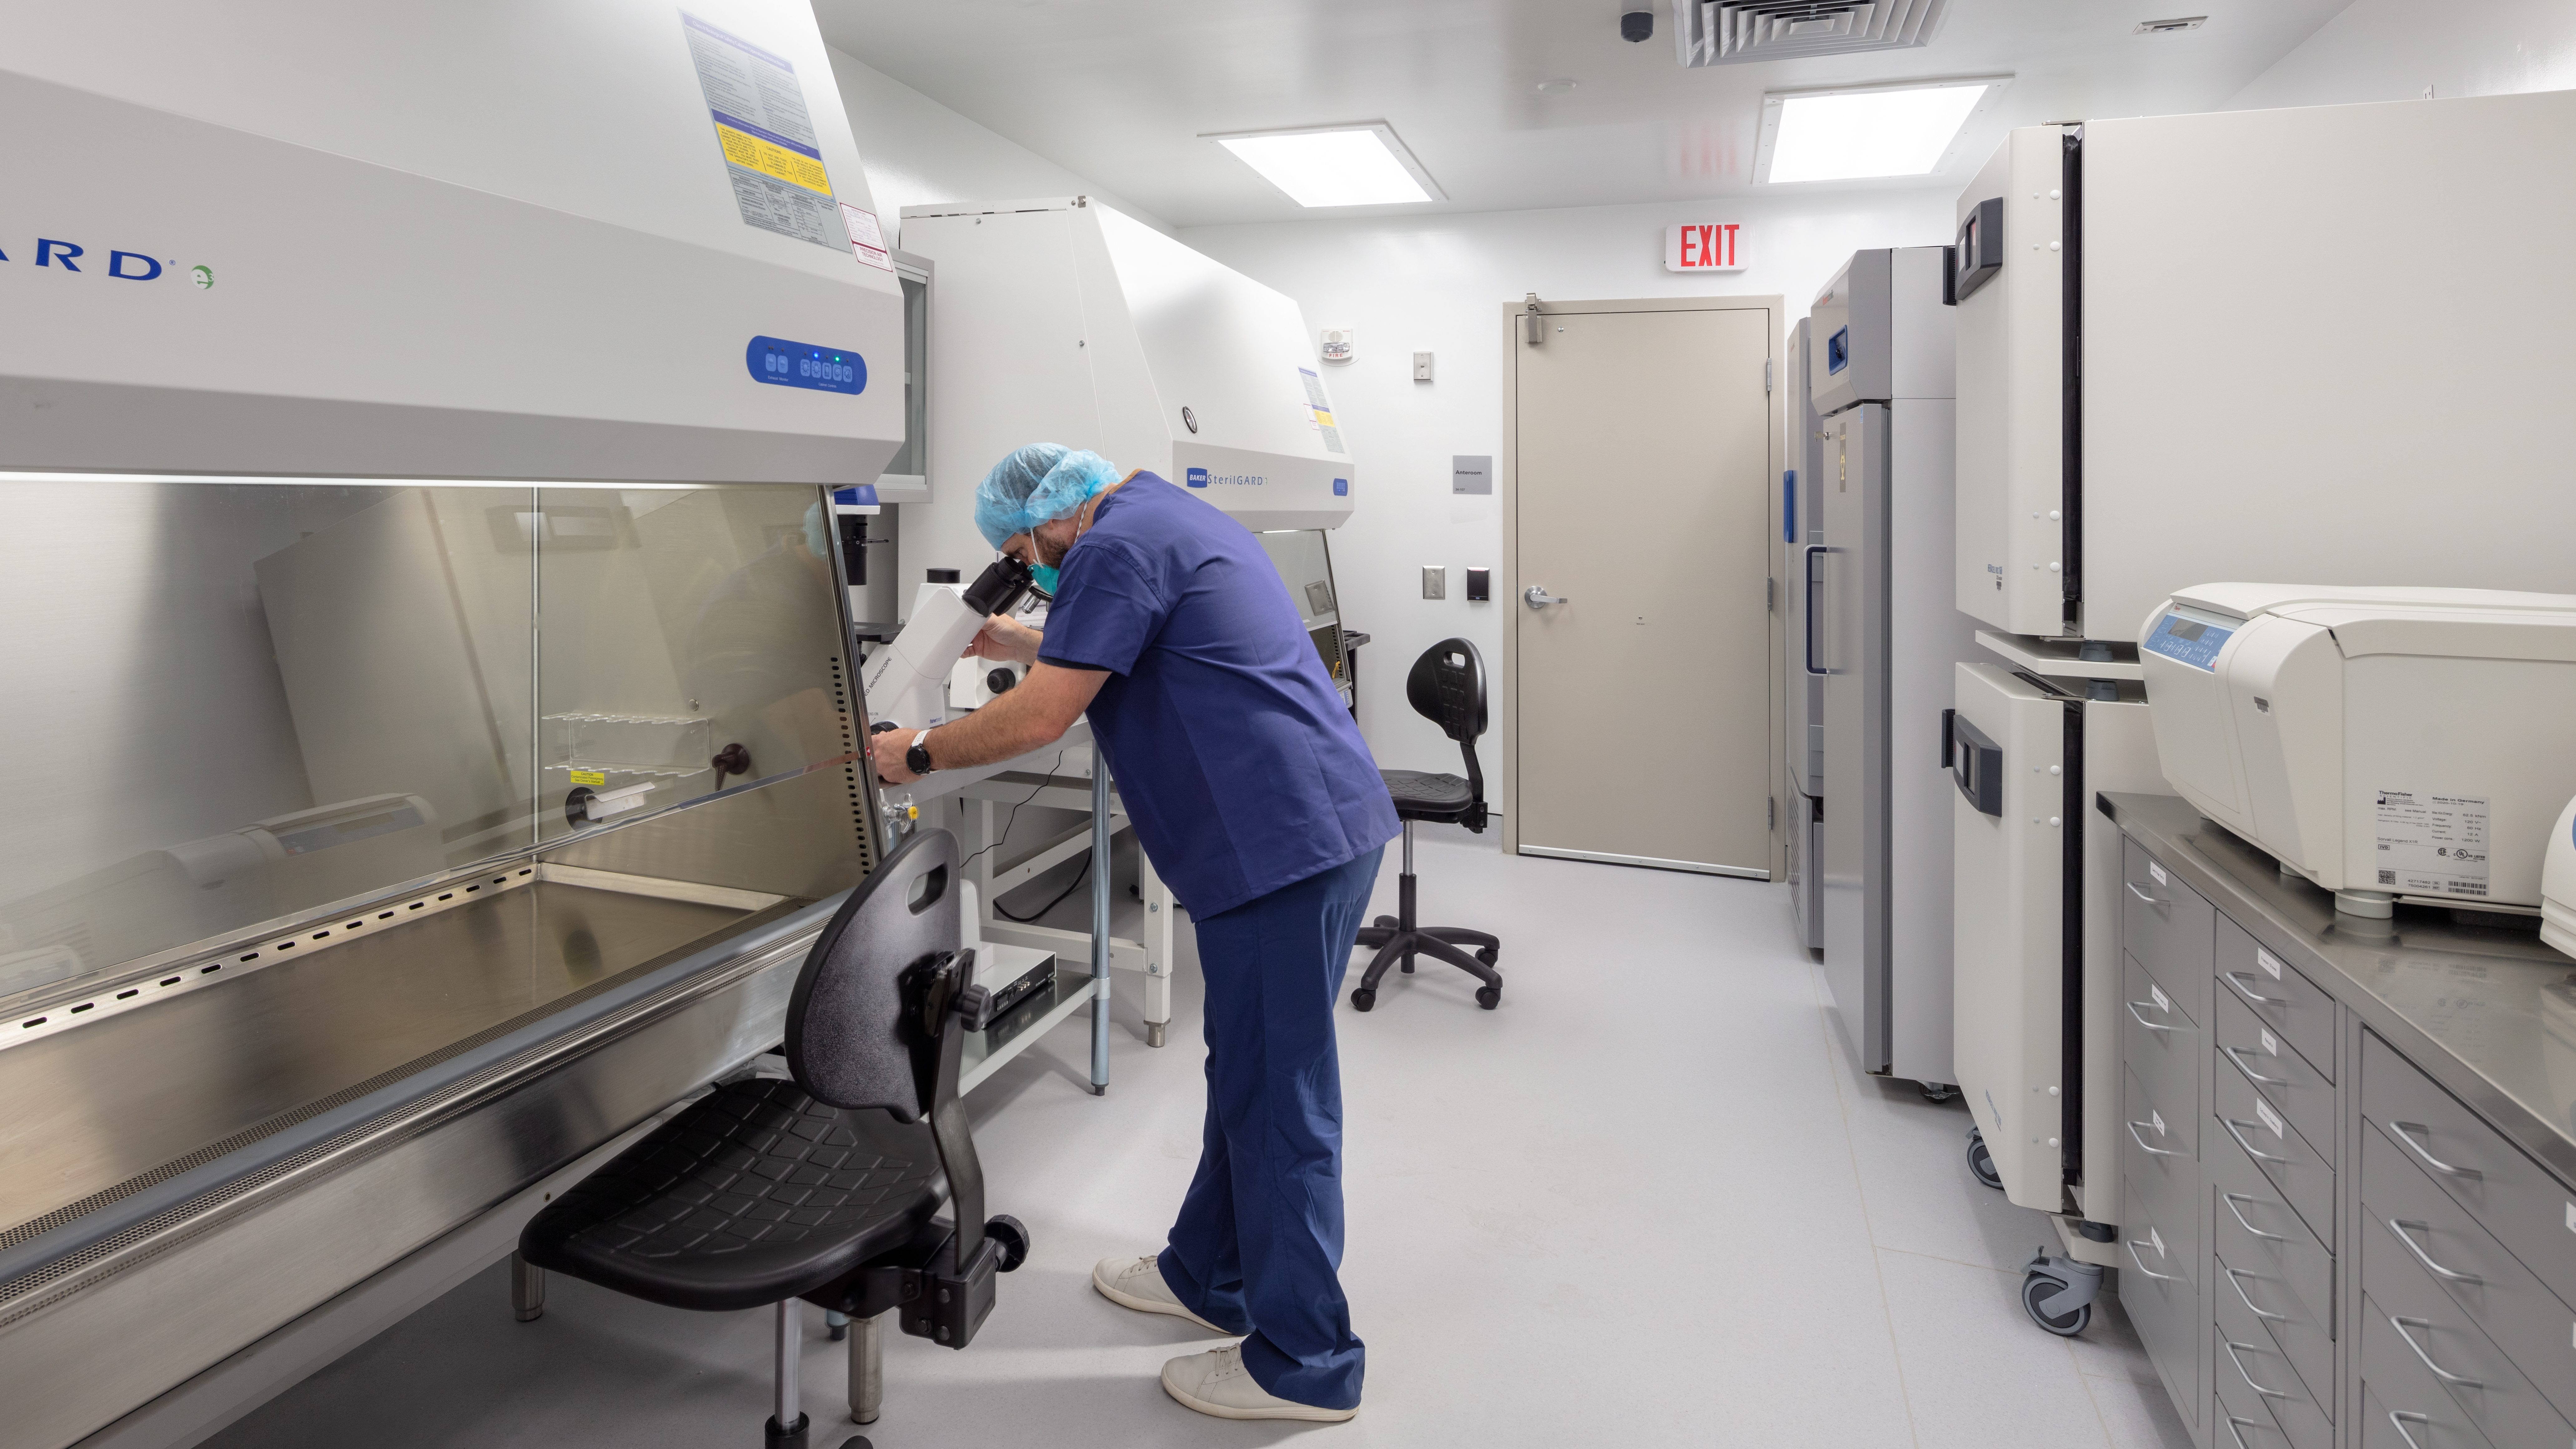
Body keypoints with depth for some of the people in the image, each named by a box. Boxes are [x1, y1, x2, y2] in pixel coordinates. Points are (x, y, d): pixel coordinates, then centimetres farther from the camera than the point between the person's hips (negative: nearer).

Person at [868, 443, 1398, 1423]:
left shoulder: (1115, 547, -11)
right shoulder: (1172, 517, 21)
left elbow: (1040, 718, -13)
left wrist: (916, 752, 1)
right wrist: (1026, 642, 34)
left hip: (1281, 845, -11)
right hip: (1329, 823, 11)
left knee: (1275, 1097, 0)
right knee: (1249, 1074, 20)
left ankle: (1303, 1363, 13)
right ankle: (1209, 1278, 36)